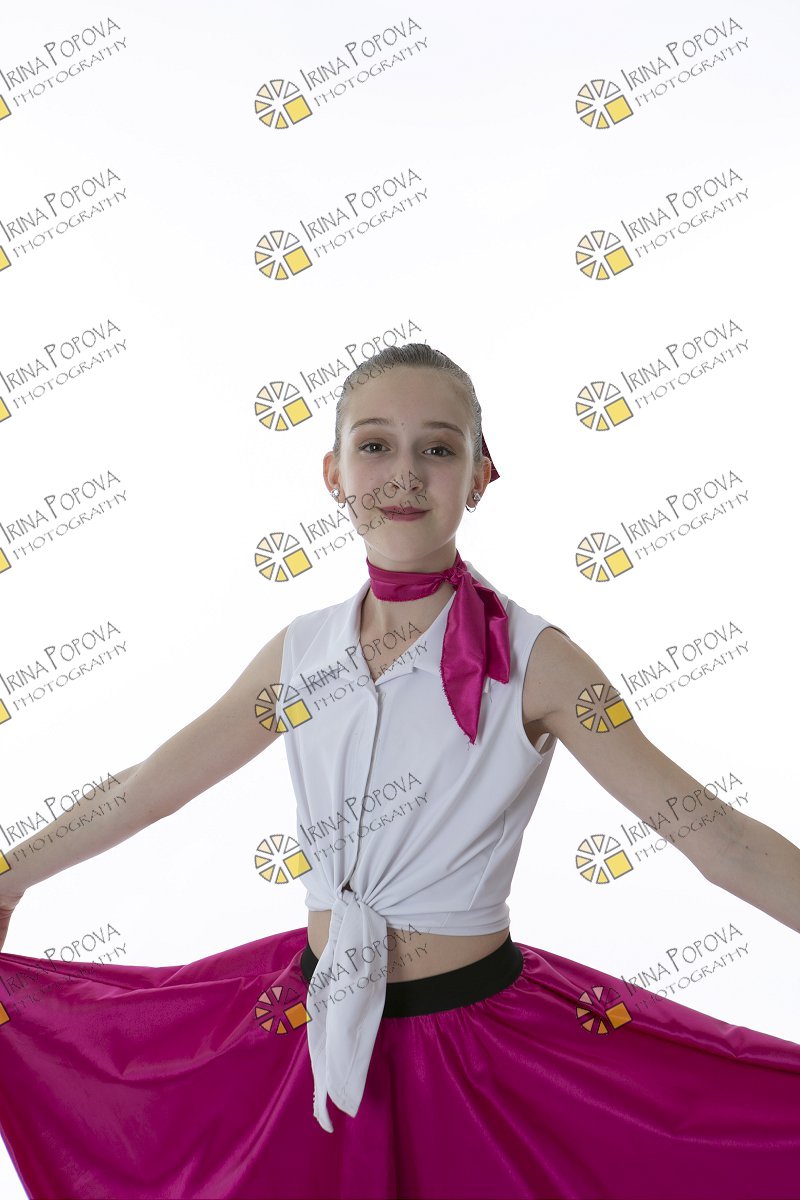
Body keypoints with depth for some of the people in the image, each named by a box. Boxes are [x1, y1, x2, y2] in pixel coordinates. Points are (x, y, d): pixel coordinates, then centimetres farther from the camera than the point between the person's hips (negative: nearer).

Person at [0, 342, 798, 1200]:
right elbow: (151, 786, 6)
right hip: (317, 1030, 4)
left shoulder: (531, 659, -16)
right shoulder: (301, 650, -4)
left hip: (482, 1044, -3)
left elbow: (712, 834, -18)